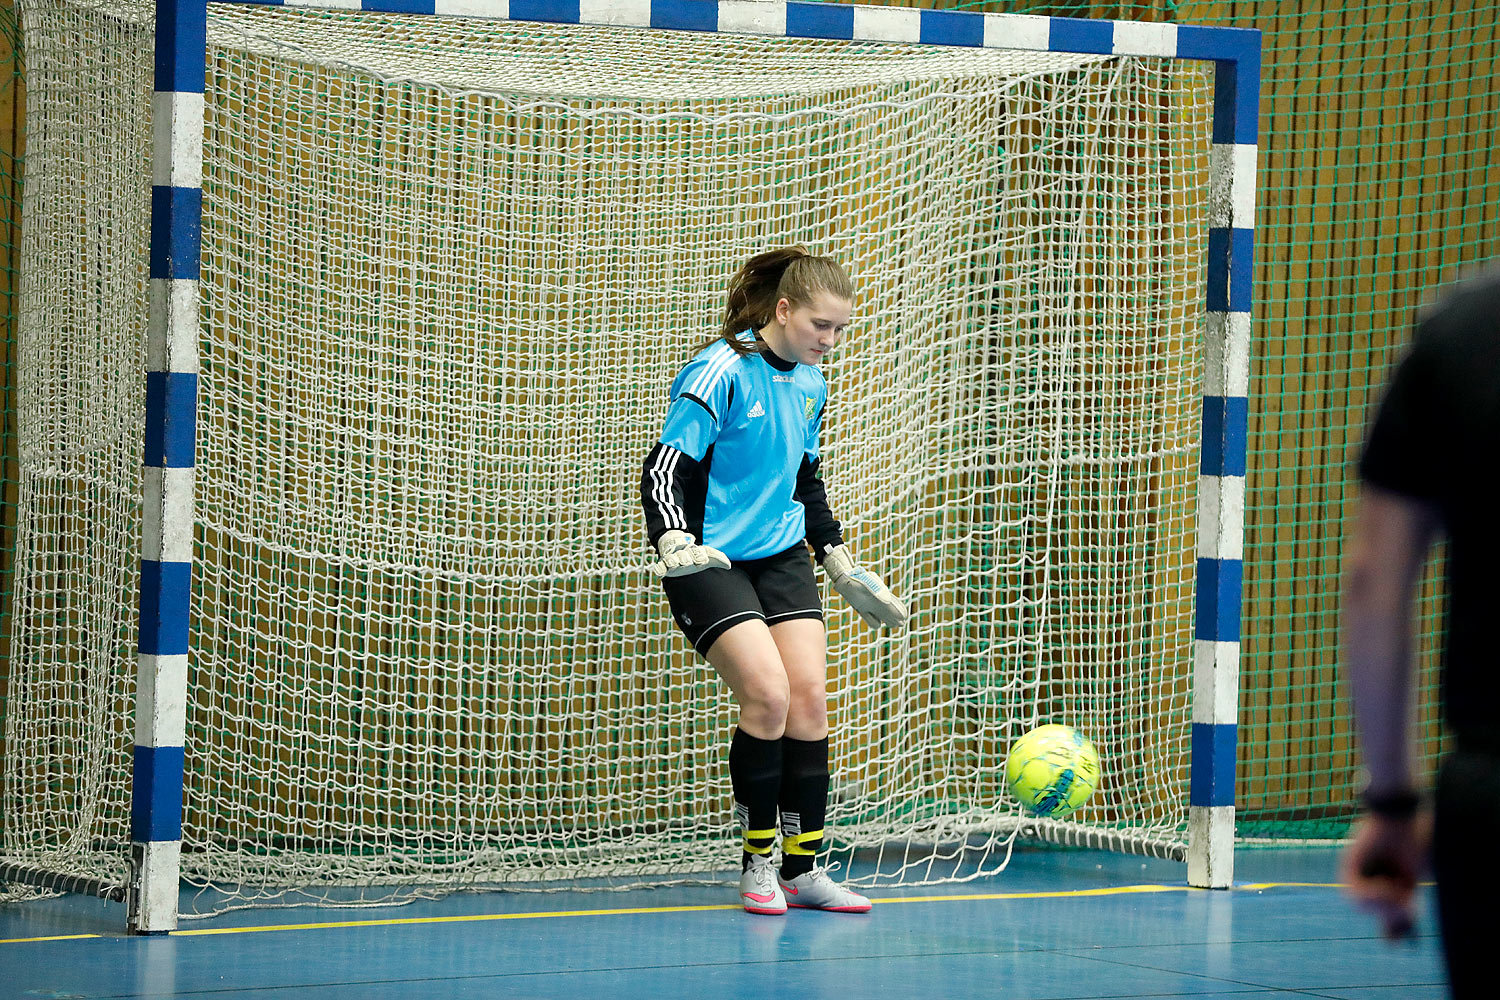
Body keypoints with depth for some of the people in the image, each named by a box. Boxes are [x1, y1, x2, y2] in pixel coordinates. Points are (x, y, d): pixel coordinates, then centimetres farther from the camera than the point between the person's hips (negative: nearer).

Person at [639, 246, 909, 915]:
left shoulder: (811, 384, 8)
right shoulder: (721, 374, -16)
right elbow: (664, 470, -20)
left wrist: (841, 564, 22)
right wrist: (674, 544, -36)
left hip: (781, 554, 7)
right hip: (709, 559, -7)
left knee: (809, 697, -5)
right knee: (768, 694, -19)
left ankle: (802, 870, 2)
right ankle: (757, 864, -4)